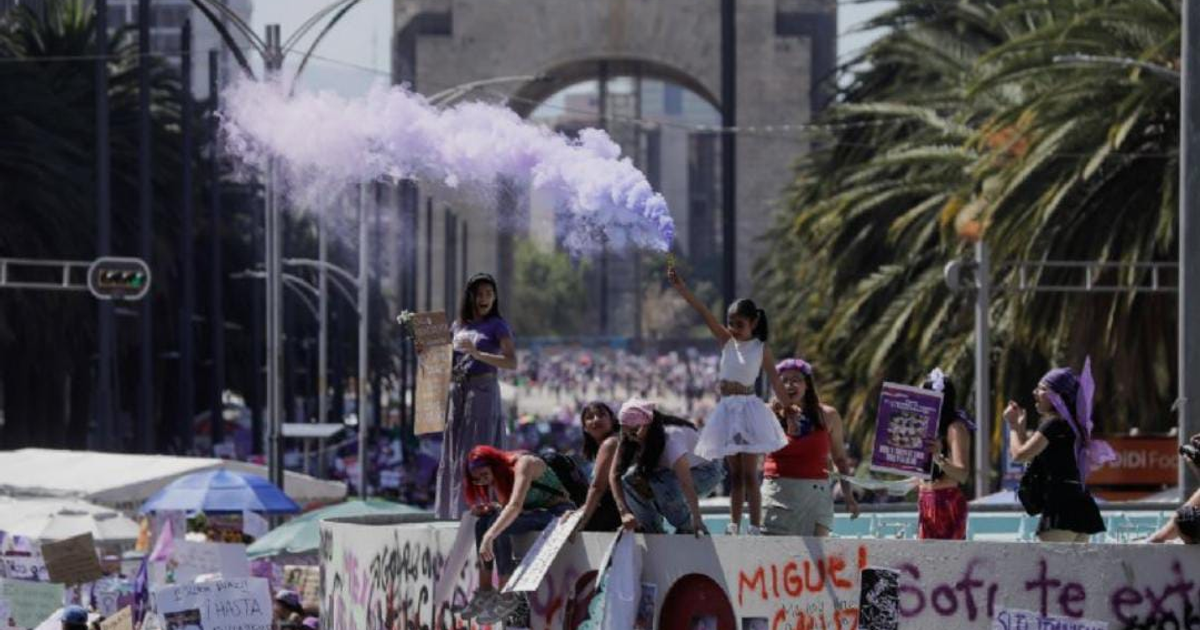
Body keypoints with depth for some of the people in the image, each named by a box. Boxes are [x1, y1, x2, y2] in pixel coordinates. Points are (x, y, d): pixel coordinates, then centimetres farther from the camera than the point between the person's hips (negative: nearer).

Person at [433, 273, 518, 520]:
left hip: (482, 390, -6)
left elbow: (512, 362, -12)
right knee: (453, 452, 4)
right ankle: (452, 511, 8)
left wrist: (477, 353, -21)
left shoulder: (497, 326, -1)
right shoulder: (458, 326, 15)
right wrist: (425, 351, 1)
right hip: (457, 390, 6)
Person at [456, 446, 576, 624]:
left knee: (498, 526, -25)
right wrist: (488, 508, -10)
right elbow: (507, 508, 11)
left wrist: (489, 536, -41)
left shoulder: (523, 464, -19)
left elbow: (515, 506, -32)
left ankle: (507, 598, -23)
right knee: (483, 522, -5)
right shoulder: (499, 477, 9)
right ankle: (485, 591, -8)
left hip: (558, 513, -9)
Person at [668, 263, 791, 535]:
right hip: (727, 410, 4)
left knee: (749, 473, -6)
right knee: (734, 473, 7)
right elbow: (703, 312, -2)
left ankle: (755, 526, -7)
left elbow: (775, 381, 0)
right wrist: (680, 287, -10)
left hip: (748, 409, -4)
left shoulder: (761, 349, -1)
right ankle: (734, 526, 8)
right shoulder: (727, 341, 6)